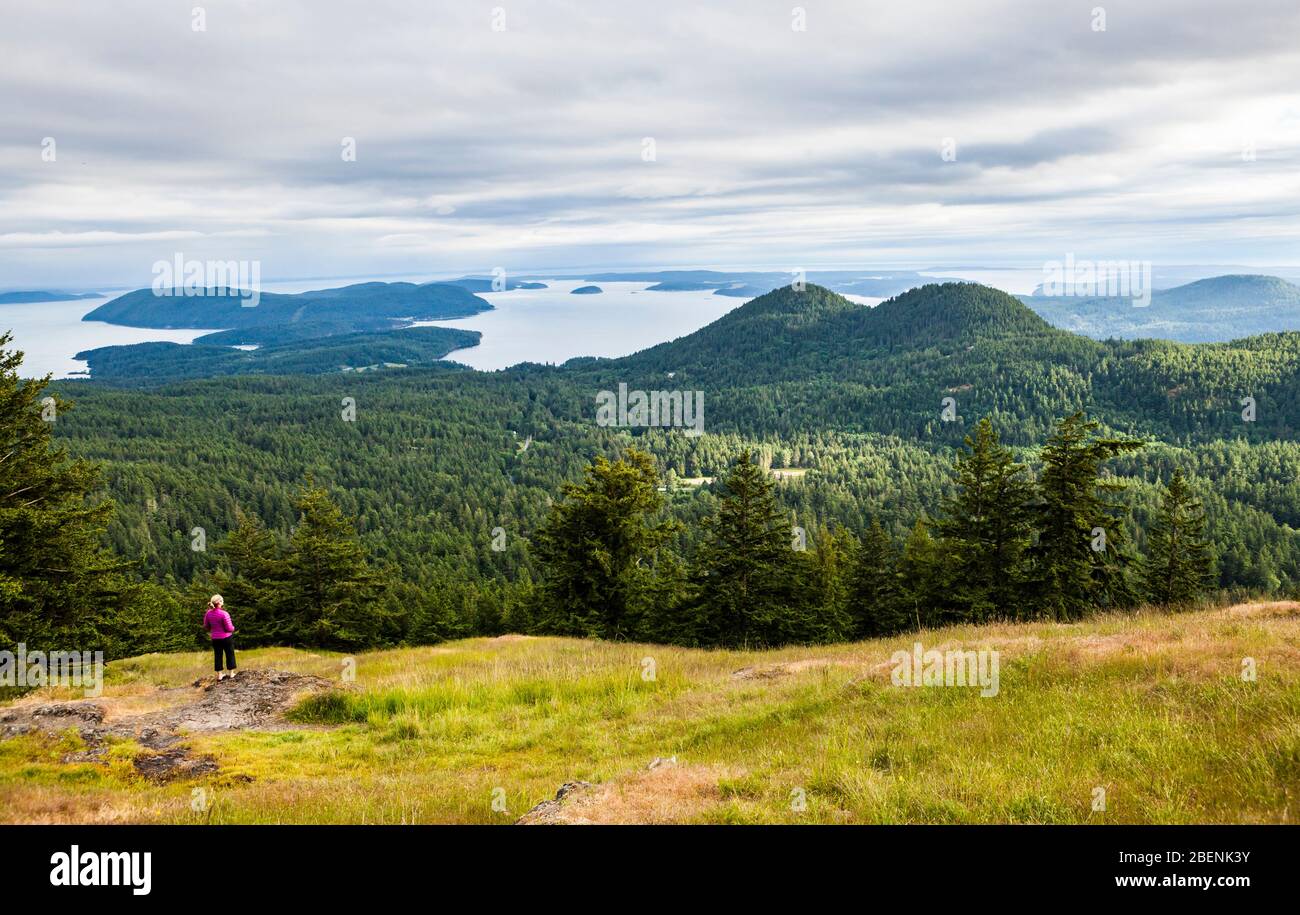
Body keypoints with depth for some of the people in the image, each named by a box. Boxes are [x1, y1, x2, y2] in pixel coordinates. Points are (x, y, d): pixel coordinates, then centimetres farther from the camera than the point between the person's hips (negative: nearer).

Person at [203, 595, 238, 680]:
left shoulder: (208, 613, -6)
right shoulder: (224, 614, -23)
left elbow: (206, 627, 6)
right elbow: (229, 628, -19)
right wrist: (233, 628, 4)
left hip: (215, 639, 4)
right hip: (226, 638, -4)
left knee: (218, 656, 14)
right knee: (230, 655, 13)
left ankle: (219, 675, 20)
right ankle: (231, 674, 22)